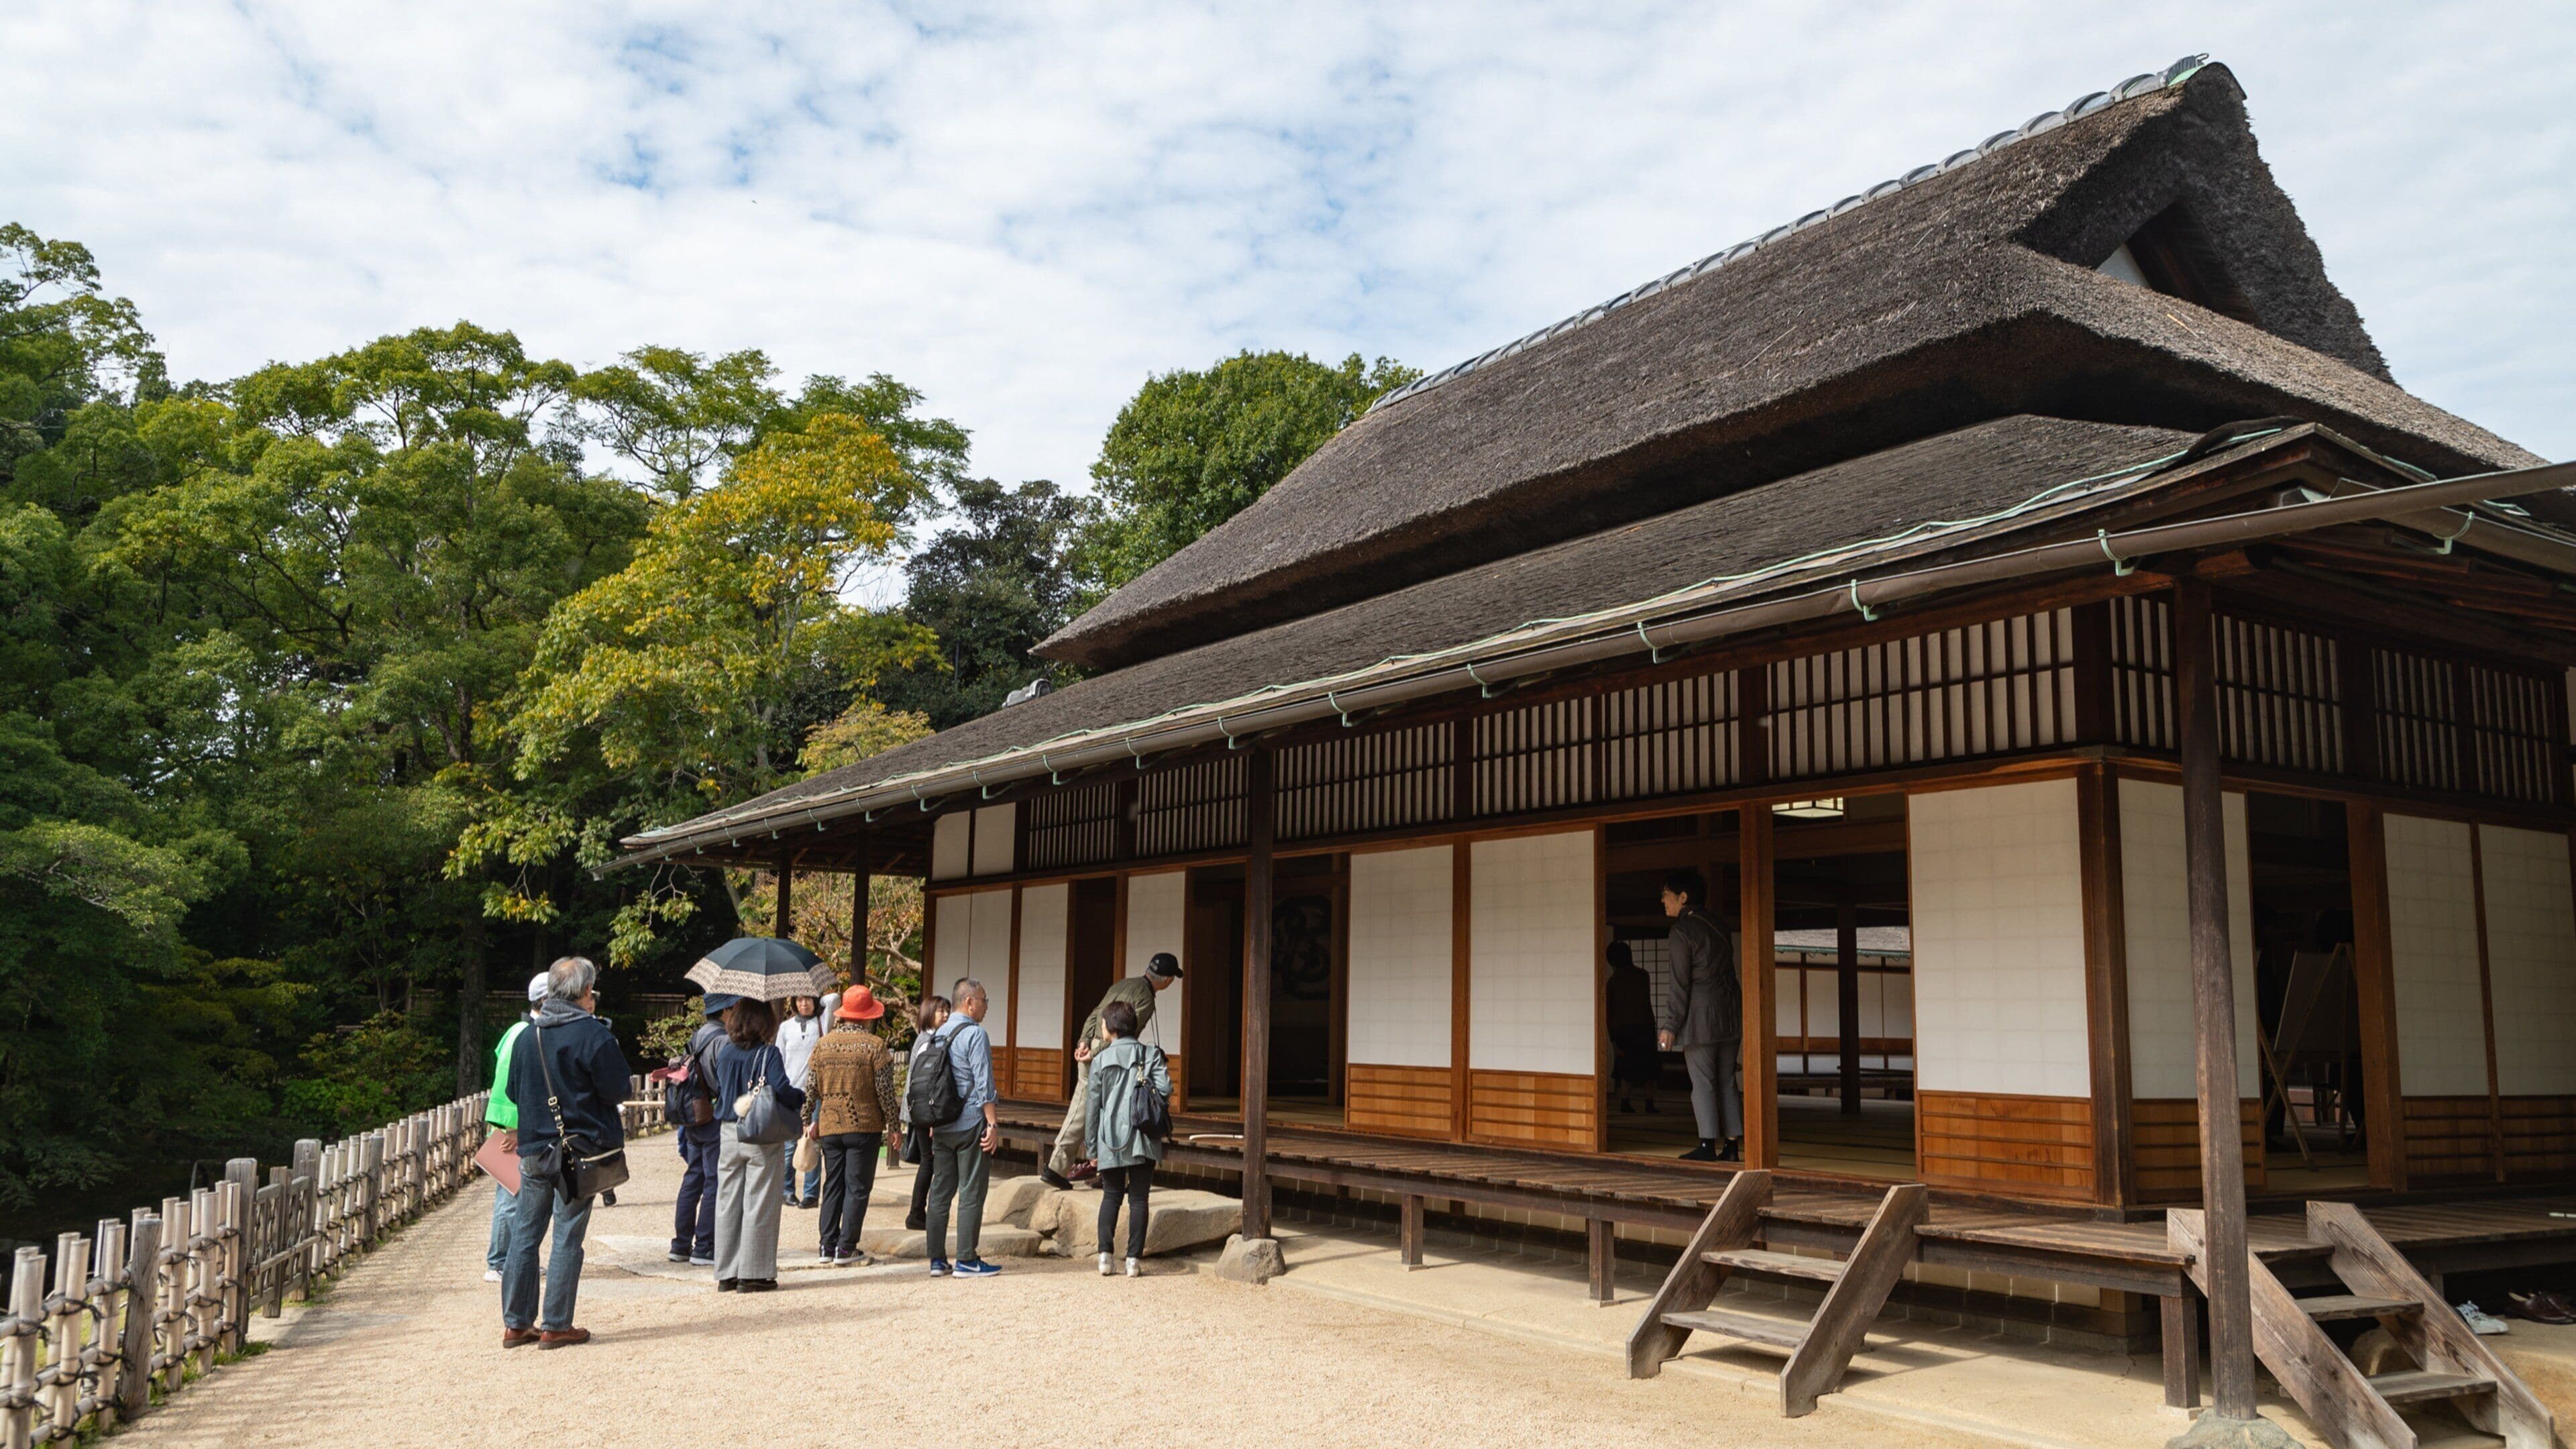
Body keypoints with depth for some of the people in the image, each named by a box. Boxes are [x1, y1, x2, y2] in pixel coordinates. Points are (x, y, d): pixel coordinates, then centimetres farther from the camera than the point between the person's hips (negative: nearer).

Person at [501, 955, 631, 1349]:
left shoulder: (527, 1036, 6)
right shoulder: (594, 1034, -11)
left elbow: (514, 1091, 15)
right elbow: (616, 1090, -10)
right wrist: (630, 1084, 11)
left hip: (532, 1150, 5)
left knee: (525, 1234, 12)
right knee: (568, 1237, 1)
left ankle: (516, 1323, 17)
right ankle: (556, 1326, 4)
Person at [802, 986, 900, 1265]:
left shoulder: (823, 1043, 4)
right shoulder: (874, 1046, -9)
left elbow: (810, 1087, 6)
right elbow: (885, 1090, -9)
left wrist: (809, 1121, 16)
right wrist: (894, 1124, 0)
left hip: (829, 1127, 4)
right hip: (864, 1126, -4)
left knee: (833, 1186, 13)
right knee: (857, 1187, 1)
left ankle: (829, 1246, 14)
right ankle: (846, 1249, 1)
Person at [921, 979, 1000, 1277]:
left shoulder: (939, 1034, 12)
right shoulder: (975, 1034, -11)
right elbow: (984, 1084, -15)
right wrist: (993, 1123, -13)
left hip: (941, 1126, 7)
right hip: (970, 1123, -7)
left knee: (940, 1190, 9)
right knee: (971, 1193, -2)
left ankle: (937, 1259, 12)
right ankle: (966, 1260, 0)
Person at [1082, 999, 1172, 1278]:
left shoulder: (1100, 1060, 0)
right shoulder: (1151, 1054, -1)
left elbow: (1092, 1106, 2)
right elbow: (1165, 1090, -13)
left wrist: (1092, 1147, 9)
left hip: (1110, 1140, 0)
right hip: (1142, 1140, 0)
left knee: (1111, 1196, 13)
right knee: (1139, 1198, 6)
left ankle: (1105, 1254, 4)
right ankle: (1133, 1258, 3)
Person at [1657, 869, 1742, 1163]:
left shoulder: (1682, 930, -10)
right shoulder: (1718, 927, 14)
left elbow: (1680, 982, -13)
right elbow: (1727, 972, 16)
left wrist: (1670, 1026, -10)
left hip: (1700, 1013, -8)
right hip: (1729, 1009, 8)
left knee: (1702, 1081, -2)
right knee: (1726, 1080, 10)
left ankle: (1708, 1145, -2)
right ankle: (1733, 1144, 9)